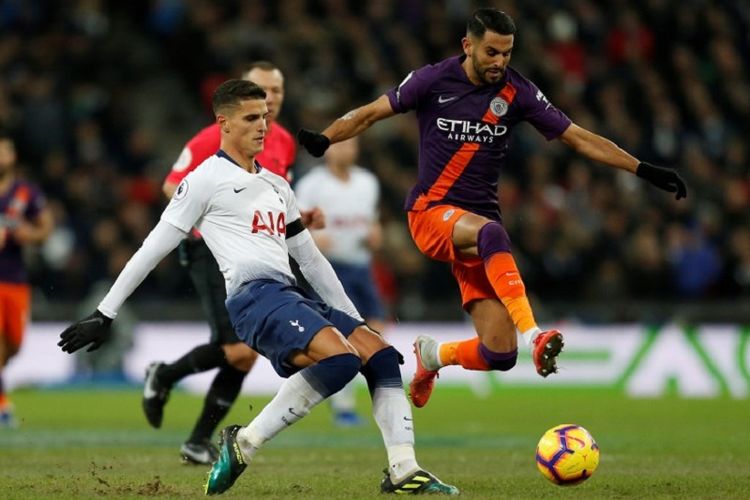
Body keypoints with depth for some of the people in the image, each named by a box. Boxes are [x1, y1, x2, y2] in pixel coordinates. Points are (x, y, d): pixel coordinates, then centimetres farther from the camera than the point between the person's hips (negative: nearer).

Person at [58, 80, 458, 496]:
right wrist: (105, 314, 2)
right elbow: (154, 249, 3)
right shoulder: (206, 179, 4)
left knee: (381, 356, -7)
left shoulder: (276, 186, 27)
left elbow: (311, 259, 32)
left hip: (292, 298, 8)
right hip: (255, 297, -8)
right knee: (339, 359, -29)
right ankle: (243, 444, -20)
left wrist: (355, 320, 29)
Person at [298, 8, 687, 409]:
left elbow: (579, 138, 4)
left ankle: (432, 356, 24)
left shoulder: (517, 93, 1)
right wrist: (324, 139, -16)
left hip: (476, 226, 3)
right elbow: (371, 113, 1)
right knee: (492, 234, -39)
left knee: (499, 353, -8)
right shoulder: (434, 80, -4)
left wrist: (643, 170, -1)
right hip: (431, 211, -3)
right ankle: (534, 336, -48)